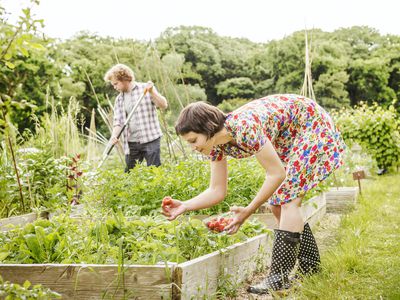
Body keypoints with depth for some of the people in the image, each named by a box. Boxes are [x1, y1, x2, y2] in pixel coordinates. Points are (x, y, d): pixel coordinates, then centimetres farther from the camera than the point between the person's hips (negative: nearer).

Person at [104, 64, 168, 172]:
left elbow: (164, 105, -7)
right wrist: (114, 135, -10)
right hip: (131, 143, 5)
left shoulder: (145, 89, -1)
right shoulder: (119, 99, 13)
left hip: (150, 139, -5)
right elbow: (118, 121, 9)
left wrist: (152, 92, -21)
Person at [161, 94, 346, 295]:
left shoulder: (243, 128, -36)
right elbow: (217, 191, -4)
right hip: (286, 140, 9)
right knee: (278, 205, 7)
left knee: (288, 201, -16)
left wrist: (248, 211, -29)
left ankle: (279, 277, -13)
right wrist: (185, 206, -18)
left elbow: (277, 174, -30)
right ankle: (310, 266, 20)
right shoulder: (217, 144, -10)